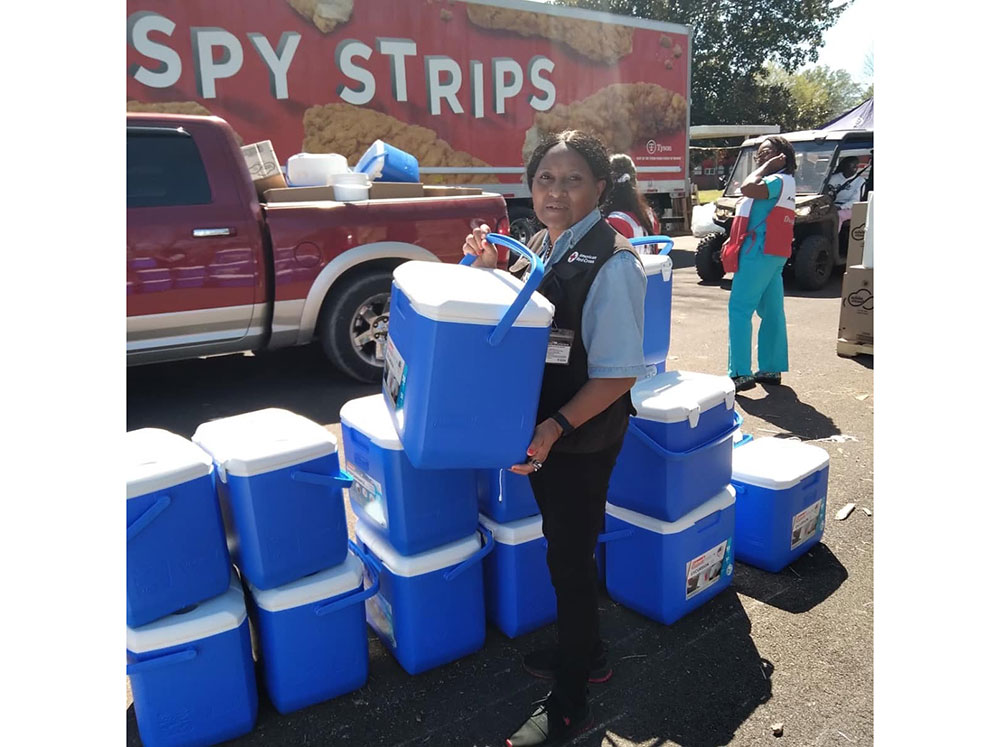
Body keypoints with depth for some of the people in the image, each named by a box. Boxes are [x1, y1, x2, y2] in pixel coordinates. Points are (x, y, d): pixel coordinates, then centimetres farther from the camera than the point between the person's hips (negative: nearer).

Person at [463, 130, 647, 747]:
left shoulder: (612, 263, -20)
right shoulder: (541, 244, 4)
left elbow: (620, 373, -20)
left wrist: (557, 427, -27)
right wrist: (489, 266, 1)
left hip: (582, 437, -7)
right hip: (543, 430, 8)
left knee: (570, 557, 6)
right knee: (566, 549, 22)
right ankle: (586, 653, 47)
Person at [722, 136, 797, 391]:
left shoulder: (780, 180, -10)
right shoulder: (775, 183, 21)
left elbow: (747, 188, -27)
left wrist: (767, 166, -12)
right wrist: (732, 240, 16)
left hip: (760, 252, -10)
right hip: (772, 254, 10)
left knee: (739, 309, -12)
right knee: (771, 311, 11)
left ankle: (740, 373, -14)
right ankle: (771, 369, 17)